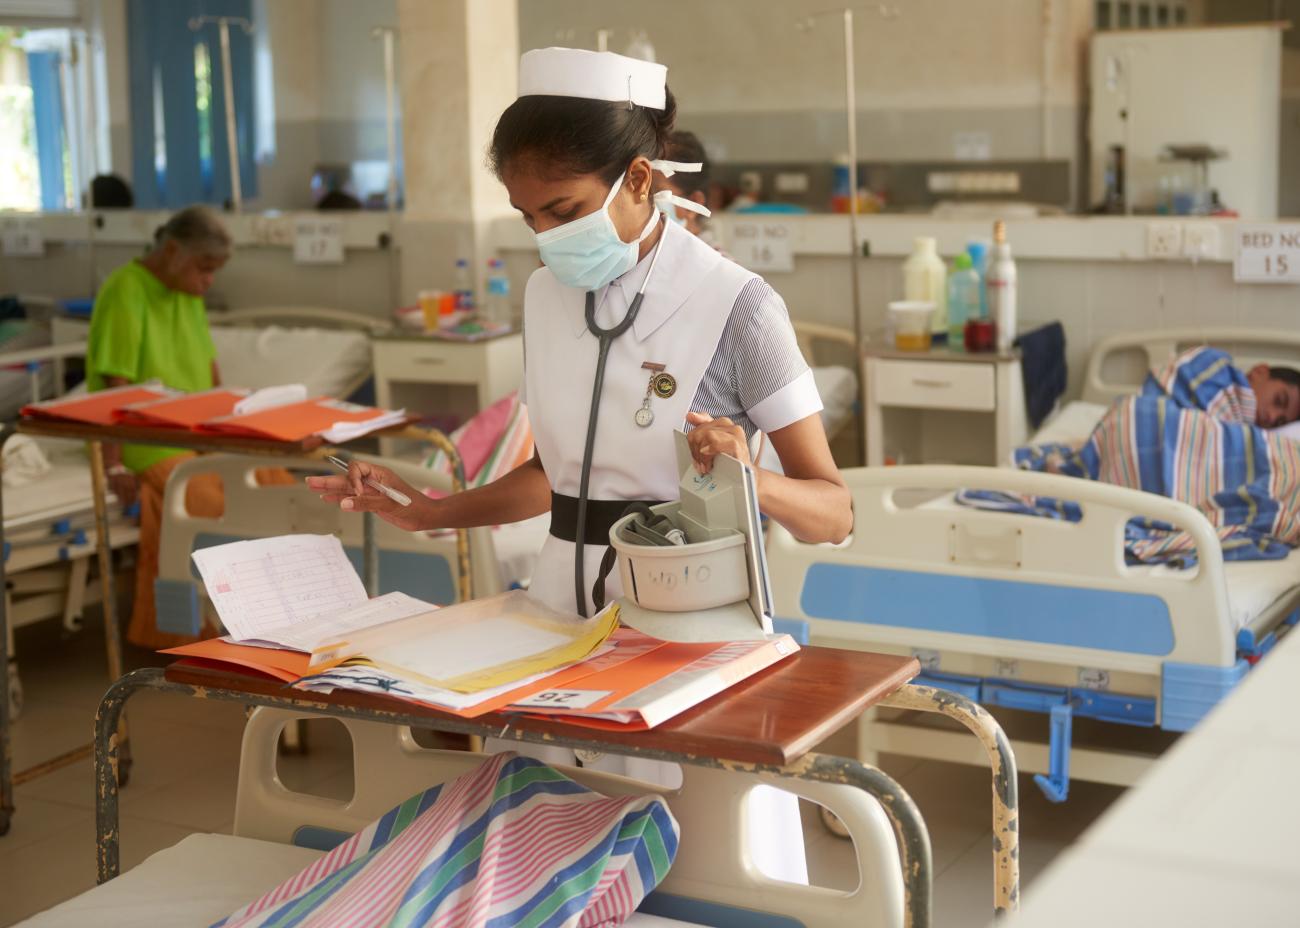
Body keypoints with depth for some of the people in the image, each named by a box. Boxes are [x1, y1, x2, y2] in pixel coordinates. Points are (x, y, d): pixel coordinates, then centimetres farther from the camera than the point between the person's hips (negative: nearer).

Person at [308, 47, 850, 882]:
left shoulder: (736, 307, -13)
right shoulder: (547, 295, 5)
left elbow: (835, 512, -10)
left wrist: (750, 481, -29)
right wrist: (430, 513, 9)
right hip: (563, 610, 5)